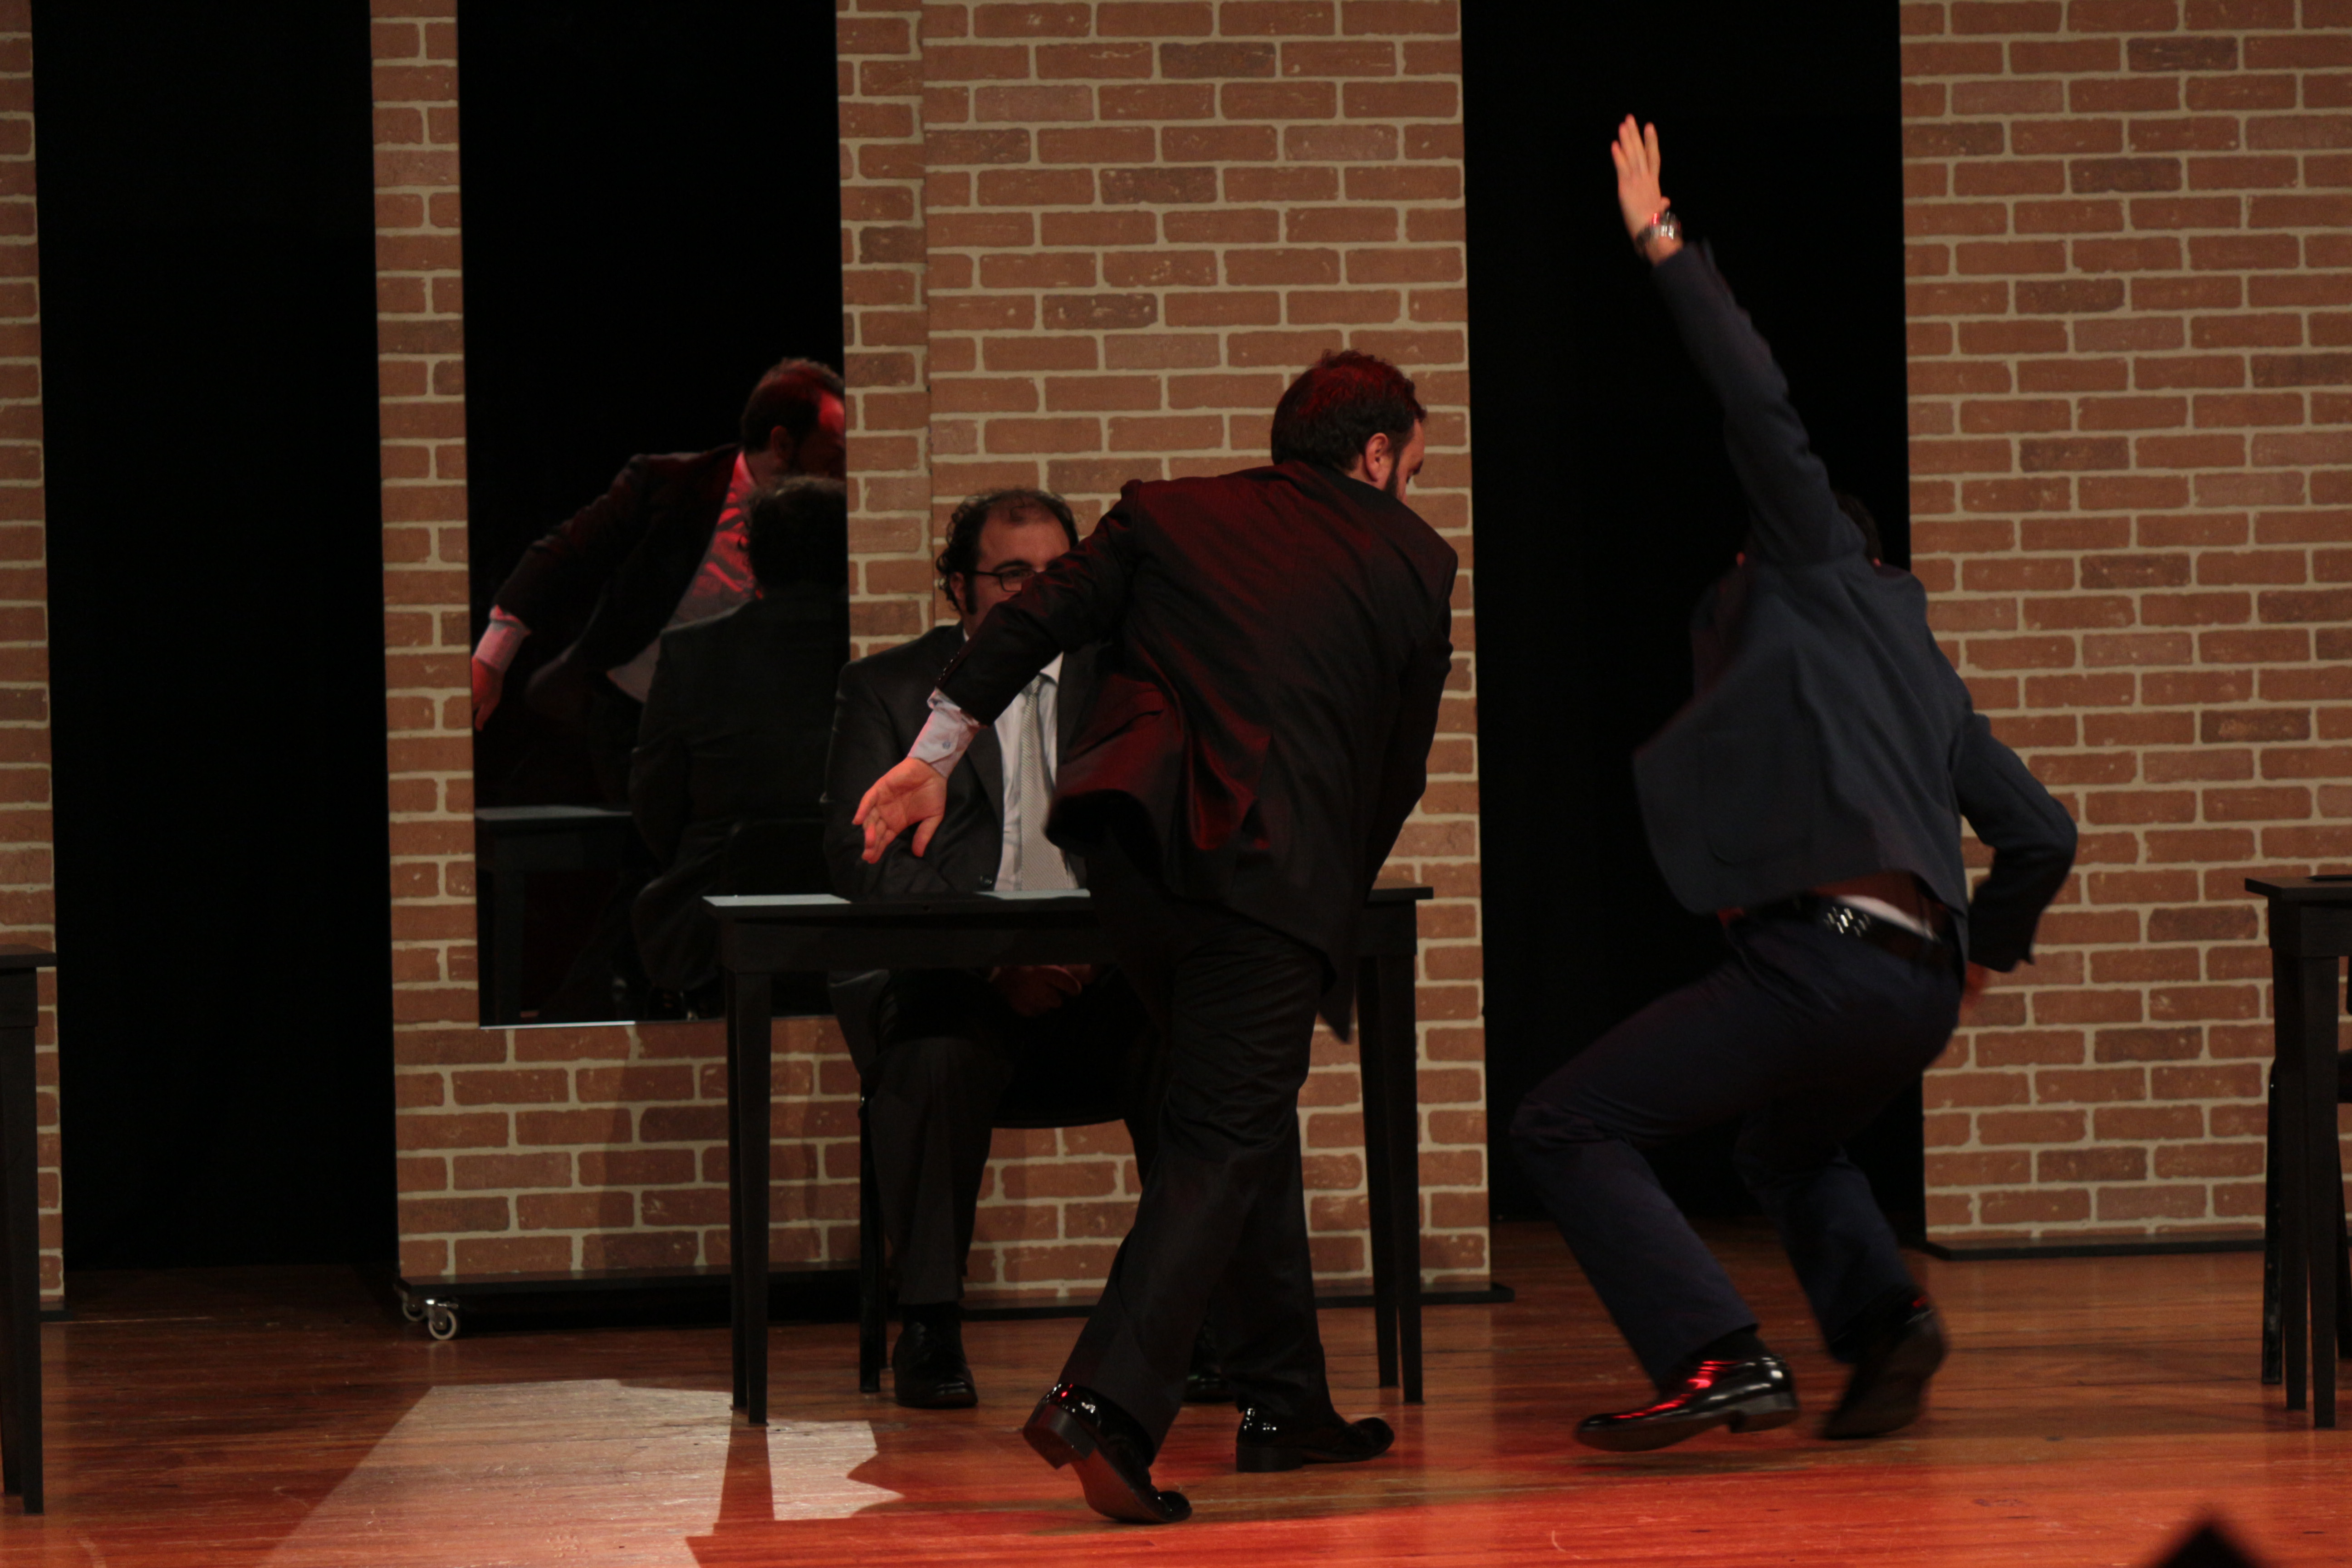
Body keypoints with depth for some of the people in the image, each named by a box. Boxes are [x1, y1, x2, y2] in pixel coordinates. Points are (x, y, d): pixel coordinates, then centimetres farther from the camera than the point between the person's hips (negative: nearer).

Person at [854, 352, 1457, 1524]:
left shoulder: (1165, 514, 17)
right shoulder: (1413, 561, 12)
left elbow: (1039, 618, 9)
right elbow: (1401, 759, 15)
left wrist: (936, 752, 12)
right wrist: (1340, 891, 25)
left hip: (1132, 843, 5)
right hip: (1272, 859, -5)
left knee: (1243, 1121, 19)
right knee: (1226, 1141, -5)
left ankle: (1284, 1400, 23)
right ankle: (1106, 1405, -22)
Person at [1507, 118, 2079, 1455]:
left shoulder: (1824, 575, 10)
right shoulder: (1933, 684, 29)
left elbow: (1764, 410, -1)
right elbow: (2041, 835, 27)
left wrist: (1664, 243, 3)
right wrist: (1985, 950, 42)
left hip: (1822, 954, -9)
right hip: (1920, 982, 9)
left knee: (1570, 1128, -3)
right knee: (1790, 1150, 35)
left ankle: (1721, 1359, -19)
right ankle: (1886, 1318, 6)